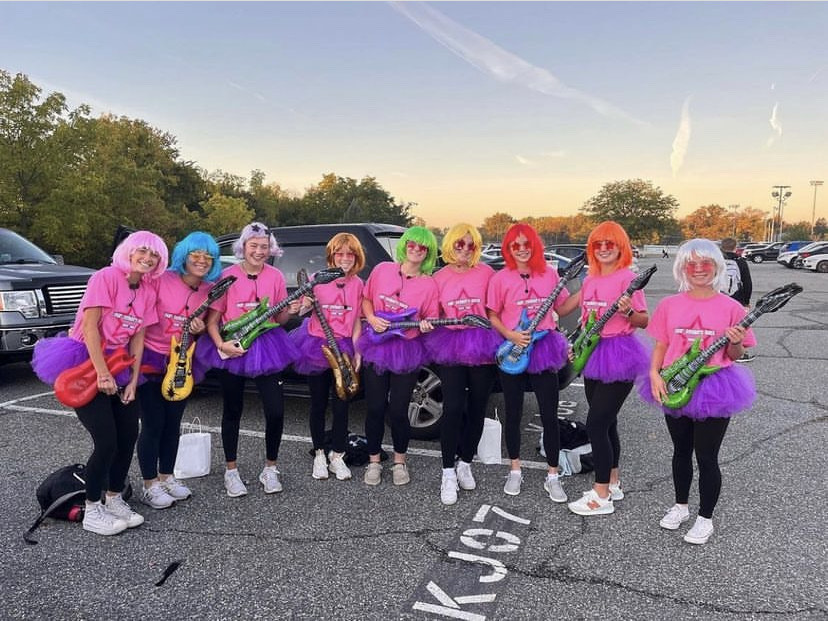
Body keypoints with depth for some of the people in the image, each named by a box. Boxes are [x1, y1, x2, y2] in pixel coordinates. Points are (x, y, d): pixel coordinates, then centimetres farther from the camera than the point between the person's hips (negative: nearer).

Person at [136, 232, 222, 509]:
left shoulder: (210, 290, -1)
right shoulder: (161, 280, -16)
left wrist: (200, 329, -12)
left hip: (181, 363, 5)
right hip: (150, 359, -5)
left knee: (173, 423, 13)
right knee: (153, 423, 0)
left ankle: (166, 476, 29)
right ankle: (150, 485, 14)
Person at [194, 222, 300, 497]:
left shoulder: (275, 277, -1)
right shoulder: (228, 276, -6)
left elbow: (277, 319, 6)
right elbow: (212, 319, -3)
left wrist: (290, 311, -14)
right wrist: (221, 344, -18)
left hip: (266, 348, 1)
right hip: (231, 348, -1)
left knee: (276, 410, -5)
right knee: (232, 411, 11)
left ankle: (270, 469, 16)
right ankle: (231, 471, 27)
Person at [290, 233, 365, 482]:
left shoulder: (358, 284, 3)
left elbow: (356, 321, 6)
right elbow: (302, 311, -3)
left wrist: (356, 352, 0)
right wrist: (305, 306, -26)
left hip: (344, 348, 2)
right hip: (317, 346, -2)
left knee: (341, 404, 3)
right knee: (318, 403, 8)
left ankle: (338, 456, 18)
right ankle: (319, 455, 24)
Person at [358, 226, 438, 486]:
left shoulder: (429, 284, -3)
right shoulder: (382, 270, 1)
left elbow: (430, 319, 1)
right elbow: (366, 299, 10)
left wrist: (425, 326, -21)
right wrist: (372, 319, -7)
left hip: (407, 350, -1)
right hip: (376, 345, 1)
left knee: (398, 410, 2)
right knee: (375, 408, 6)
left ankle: (399, 461, 27)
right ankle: (374, 462, 26)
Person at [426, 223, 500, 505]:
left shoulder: (486, 273, 1)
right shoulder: (439, 278, 6)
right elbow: (434, 314, 14)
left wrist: (498, 340, -11)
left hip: (482, 348, 1)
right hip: (450, 348, 0)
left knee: (477, 408, 9)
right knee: (453, 408, -8)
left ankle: (465, 463, 27)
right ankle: (449, 472, 3)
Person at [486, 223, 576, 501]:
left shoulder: (549, 275, 2)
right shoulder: (500, 279, -3)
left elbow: (561, 309, 12)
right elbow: (492, 316, 0)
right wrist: (510, 335, -15)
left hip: (543, 350, 1)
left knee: (550, 416, 2)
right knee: (513, 414, 10)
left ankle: (553, 476, 17)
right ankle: (515, 471, 28)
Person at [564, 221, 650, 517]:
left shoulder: (628, 277, -11)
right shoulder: (590, 279, 11)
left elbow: (644, 321, -11)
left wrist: (628, 311, -30)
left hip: (619, 356, -7)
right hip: (593, 353, 8)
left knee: (595, 423, -8)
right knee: (606, 422, 15)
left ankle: (601, 496, 4)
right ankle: (613, 483, 30)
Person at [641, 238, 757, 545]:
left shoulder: (731, 307, -7)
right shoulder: (670, 305, 0)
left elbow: (734, 356, 1)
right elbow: (661, 345, 7)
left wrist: (736, 343, -21)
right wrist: (654, 375, -7)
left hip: (714, 389, -3)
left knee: (706, 456, 5)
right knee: (681, 451, 18)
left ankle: (705, 519, 24)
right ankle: (680, 506, 37)